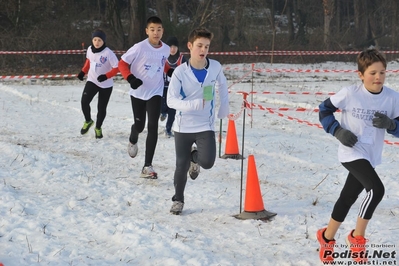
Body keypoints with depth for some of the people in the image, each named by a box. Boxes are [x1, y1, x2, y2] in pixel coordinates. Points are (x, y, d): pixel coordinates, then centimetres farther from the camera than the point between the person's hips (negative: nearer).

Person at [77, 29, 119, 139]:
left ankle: (98, 128, 30)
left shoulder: (108, 53, -23)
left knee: (101, 108, 7)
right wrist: (83, 72, 5)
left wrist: (106, 76, -31)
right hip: (92, 81, 3)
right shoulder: (90, 49, -6)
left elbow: (117, 67, -21)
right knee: (84, 102, -15)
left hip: (106, 85, -3)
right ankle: (88, 121, 12)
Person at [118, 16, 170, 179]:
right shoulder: (139, 48, -17)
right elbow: (122, 63, -11)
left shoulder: (166, 49, -6)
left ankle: (148, 166, -12)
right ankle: (133, 140, 51)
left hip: (155, 93, 1)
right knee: (139, 125, 11)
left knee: (153, 126, -13)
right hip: (138, 92, -1)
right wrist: (130, 78, -25)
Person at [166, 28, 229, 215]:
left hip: (206, 126, 1)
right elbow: (171, 100, -20)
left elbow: (222, 87, 13)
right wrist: (194, 104, -33)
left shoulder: (215, 67, -7)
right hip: (183, 127, -1)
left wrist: (223, 111, 14)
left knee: (207, 163, -17)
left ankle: (195, 158, 20)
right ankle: (178, 200, 29)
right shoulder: (180, 71, -14)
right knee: (181, 166, 5)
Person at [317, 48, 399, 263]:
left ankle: (327, 238, 40)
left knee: (348, 197, 17)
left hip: (371, 156, 4)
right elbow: (324, 110, -1)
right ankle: (357, 237, -5)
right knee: (376, 189, -24)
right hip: (351, 153, -4)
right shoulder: (349, 94, -14)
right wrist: (338, 131, -14)